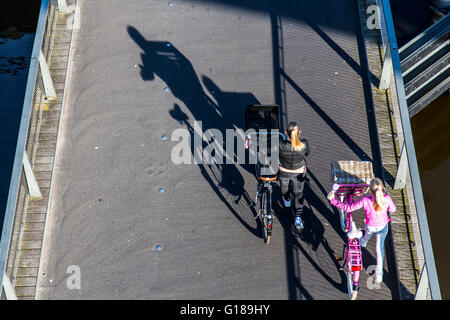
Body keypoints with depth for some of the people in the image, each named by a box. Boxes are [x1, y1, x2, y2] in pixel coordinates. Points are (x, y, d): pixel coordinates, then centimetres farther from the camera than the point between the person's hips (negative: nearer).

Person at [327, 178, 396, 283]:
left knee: (367, 234, 38)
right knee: (379, 248, 19)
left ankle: (363, 242, 73)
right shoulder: (387, 198, -31)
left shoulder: (365, 200, -36)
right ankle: (379, 273, 27)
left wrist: (332, 199, -23)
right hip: (383, 226, 0)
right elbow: (393, 209, -8)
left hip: (370, 226, 0)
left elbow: (348, 208, -28)